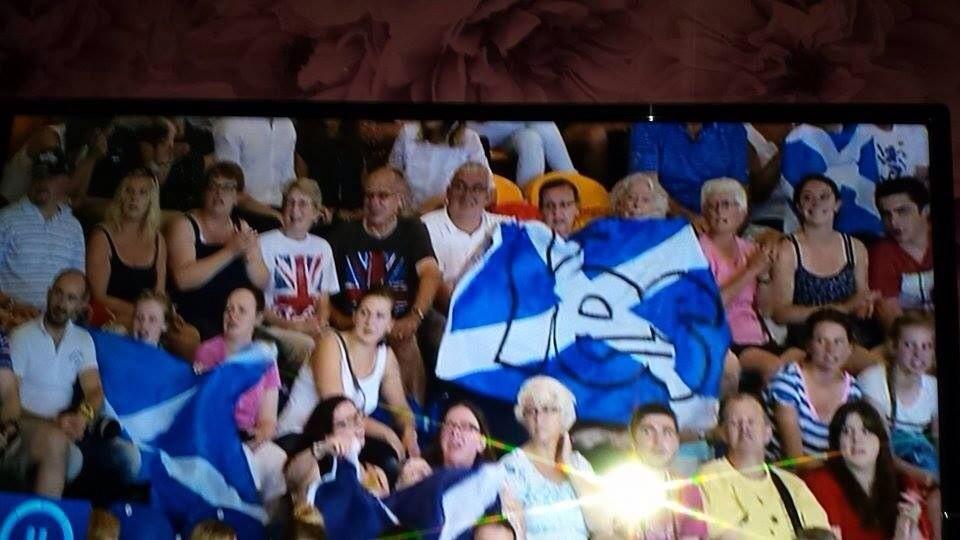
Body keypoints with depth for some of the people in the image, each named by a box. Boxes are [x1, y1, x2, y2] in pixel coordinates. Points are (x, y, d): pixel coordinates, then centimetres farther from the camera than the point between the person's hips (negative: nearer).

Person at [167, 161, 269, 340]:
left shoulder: (242, 229, 15)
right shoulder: (185, 225, 2)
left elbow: (262, 282, 8)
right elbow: (183, 279, -15)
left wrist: (249, 255, -12)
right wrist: (230, 252, -18)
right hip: (195, 317, -4)